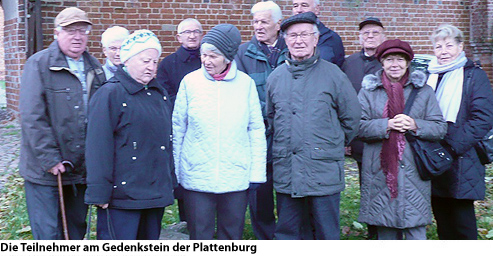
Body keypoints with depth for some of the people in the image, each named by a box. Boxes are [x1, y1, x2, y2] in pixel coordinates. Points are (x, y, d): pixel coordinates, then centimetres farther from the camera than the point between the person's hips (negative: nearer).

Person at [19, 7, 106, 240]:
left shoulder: (94, 68, 10)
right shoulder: (39, 64, -8)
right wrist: (50, 160, -16)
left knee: (77, 229, 17)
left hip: (82, 169, 6)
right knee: (48, 235, -2)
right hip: (45, 171, -5)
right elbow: (32, 118, -13)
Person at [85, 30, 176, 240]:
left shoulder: (160, 94, 15)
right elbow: (98, 147, -14)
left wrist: (170, 183, 21)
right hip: (122, 195, -8)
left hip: (156, 194, 8)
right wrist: (99, 193, -16)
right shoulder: (110, 94, -10)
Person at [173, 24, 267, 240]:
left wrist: (257, 172, 2)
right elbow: (177, 129, 5)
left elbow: (257, 131, 4)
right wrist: (174, 172, 5)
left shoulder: (246, 84, -1)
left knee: (232, 236, 12)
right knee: (200, 238, 6)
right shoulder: (190, 82, 0)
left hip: (236, 179, 1)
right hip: (196, 178, 0)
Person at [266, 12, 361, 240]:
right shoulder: (275, 77, 8)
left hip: (324, 172, -3)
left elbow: (351, 117, 4)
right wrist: (284, 144, 13)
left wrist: (334, 144, 8)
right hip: (285, 171, 3)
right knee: (286, 231, 12)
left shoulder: (333, 74, -2)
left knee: (327, 233, 6)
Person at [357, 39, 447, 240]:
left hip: (413, 172, 0)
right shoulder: (369, 90, 7)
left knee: (416, 231, -3)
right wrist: (386, 125, -16)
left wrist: (415, 125, -13)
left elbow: (440, 128, 5)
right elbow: (357, 126, -3)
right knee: (385, 231, 7)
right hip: (380, 172, 0)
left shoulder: (422, 90, 9)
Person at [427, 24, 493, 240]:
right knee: (443, 223, 13)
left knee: (463, 225, -2)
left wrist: (455, 145, -18)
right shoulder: (429, 76, 14)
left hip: (461, 164, -5)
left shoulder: (474, 76, -3)